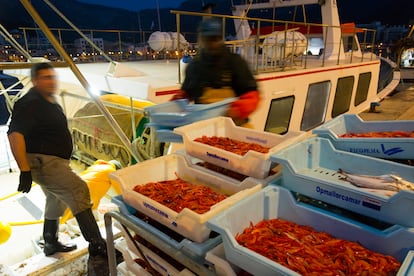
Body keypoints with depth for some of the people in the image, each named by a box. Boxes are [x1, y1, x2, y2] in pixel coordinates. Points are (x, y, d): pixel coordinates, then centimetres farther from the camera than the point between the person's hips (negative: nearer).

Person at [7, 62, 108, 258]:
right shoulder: (29, 104, -17)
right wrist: (25, 171, -30)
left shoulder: (50, 102, 13)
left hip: (53, 162, 11)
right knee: (79, 192, -20)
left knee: (56, 202, 23)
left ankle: (51, 244, 42)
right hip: (43, 162, -11)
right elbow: (15, 134, -25)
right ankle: (97, 246, -16)